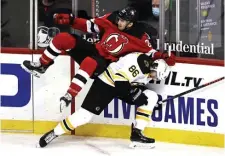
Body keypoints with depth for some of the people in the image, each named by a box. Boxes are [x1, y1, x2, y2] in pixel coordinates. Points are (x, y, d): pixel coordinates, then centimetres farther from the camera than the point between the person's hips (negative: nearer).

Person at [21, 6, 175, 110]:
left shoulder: (139, 35, -12)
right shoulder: (111, 19, -2)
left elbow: (149, 51, -6)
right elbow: (91, 25, 6)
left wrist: (162, 56, -26)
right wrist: (70, 20, -3)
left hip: (106, 63, -5)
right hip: (94, 50, 5)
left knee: (89, 63, -42)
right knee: (63, 38, -13)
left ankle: (70, 94, -40)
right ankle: (41, 66, 3)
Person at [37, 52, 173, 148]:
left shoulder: (150, 69, -1)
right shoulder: (142, 62, -29)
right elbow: (120, 81, -33)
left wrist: (140, 92, -4)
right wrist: (135, 95, -26)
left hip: (125, 85, 9)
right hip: (107, 82, -9)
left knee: (151, 96, -4)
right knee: (86, 114, -14)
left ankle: (137, 133, -5)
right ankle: (54, 133, 1)